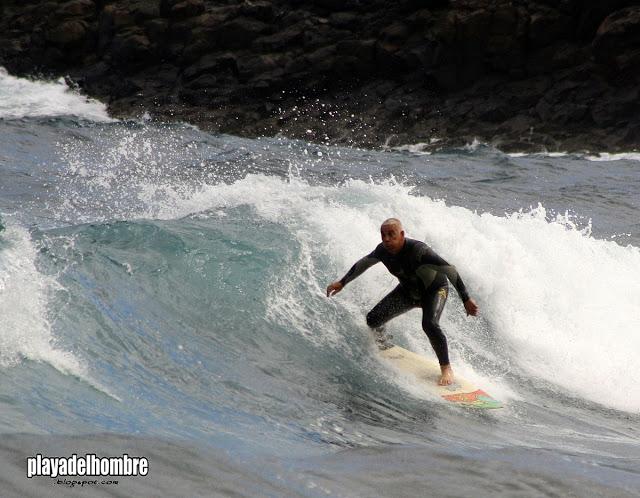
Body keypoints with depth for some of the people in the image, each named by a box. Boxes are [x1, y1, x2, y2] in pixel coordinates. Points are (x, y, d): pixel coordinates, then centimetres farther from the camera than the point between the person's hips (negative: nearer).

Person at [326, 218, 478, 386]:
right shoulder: (383, 250, -19)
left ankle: (446, 368, -12)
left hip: (435, 289, -6)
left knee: (429, 324, -32)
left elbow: (449, 270, -36)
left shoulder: (418, 250, -37)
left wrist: (466, 299, -39)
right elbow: (363, 264, 3)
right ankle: (384, 348, 29)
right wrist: (342, 282, 9)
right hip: (408, 291, 6)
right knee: (373, 320, -5)